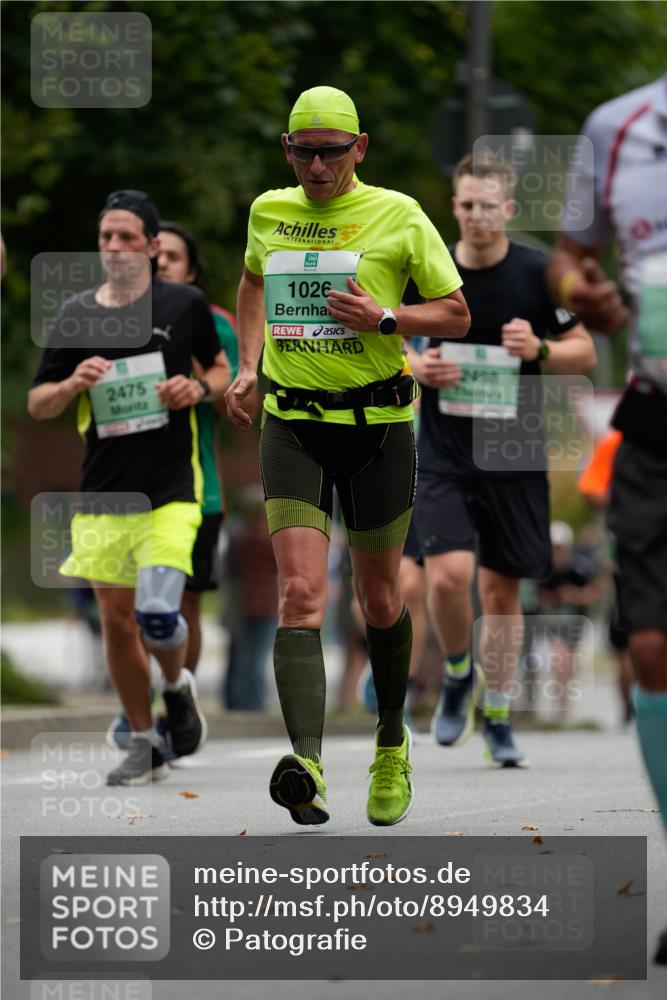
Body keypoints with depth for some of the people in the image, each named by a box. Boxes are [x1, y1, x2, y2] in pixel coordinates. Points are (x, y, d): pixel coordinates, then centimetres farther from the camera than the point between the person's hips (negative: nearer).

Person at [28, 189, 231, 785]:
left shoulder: (185, 304, 0)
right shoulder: (76, 315, 3)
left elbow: (221, 368, 14)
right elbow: (37, 405, 7)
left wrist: (199, 389, -8)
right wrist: (73, 383, -14)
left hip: (171, 490, -3)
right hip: (103, 493, 3)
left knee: (156, 612, -18)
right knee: (117, 620, 4)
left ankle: (178, 687, 15)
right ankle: (145, 744, 21)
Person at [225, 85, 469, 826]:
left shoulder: (398, 216, -3)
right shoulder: (268, 213, 6)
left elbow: (456, 314, 2)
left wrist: (384, 318, -15)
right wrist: (247, 367, 14)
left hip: (377, 423, -1)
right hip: (291, 425, 1)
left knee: (378, 600, 11)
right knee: (300, 593, -16)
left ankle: (392, 742, 35)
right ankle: (306, 765, -29)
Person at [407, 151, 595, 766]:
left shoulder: (539, 273, -4)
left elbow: (585, 353, 2)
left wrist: (540, 350, -18)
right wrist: (415, 366, -7)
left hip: (515, 459, 0)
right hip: (444, 455, 0)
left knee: (501, 588, 6)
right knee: (449, 574, -17)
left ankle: (497, 716, 22)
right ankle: (458, 675, 12)